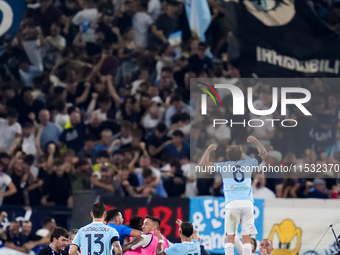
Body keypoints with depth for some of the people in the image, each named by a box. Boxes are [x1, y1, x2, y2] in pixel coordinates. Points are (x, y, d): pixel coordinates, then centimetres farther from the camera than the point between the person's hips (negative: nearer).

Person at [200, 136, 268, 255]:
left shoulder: (224, 166, 8)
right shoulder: (248, 164, 13)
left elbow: (203, 163, 13)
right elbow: (263, 154, 29)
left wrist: (209, 150, 26)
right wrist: (255, 141, 36)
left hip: (232, 204, -2)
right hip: (248, 204, 2)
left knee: (230, 237, -1)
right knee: (246, 236, 1)